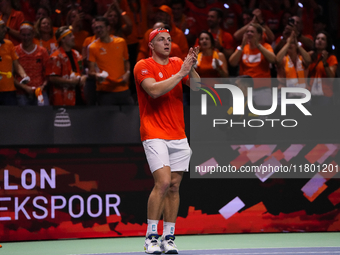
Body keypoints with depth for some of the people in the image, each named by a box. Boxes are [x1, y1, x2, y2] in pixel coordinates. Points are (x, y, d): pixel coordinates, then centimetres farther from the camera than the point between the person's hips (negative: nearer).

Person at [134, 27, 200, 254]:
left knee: (174, 186, 3)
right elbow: (154, 90, -20)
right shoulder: (143, 66, -3)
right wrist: (180, 73, -19)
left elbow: (197, 87, 1)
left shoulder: (178, 64, 12)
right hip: (155, 135, -5)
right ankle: (151, 236, -10)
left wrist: (191, 68, -16)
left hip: (178, 137, 5)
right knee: (163, 182, -18)